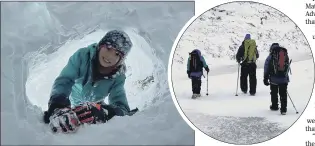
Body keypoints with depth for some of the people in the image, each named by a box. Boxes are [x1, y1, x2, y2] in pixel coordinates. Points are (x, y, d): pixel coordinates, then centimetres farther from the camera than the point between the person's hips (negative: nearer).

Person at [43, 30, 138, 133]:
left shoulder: (118, 77, -24)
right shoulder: (82, 55, -27)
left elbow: (123, 108, -31)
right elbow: (64, 80, -36)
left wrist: (104, 111, -55)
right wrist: (58, 105, -57)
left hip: (94, 107, 1)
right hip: (70, 104, 0)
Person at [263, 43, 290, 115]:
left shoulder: (270, 56, -3)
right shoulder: (286, 55, 9)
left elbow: (266, 69, -2)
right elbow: (288, 67, 17)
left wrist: (265, 79, 4)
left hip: (274, 79, -2)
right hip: (284, 78, 2)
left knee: (274, 93, 16)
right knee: (283, 94, 5)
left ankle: (274, 106, 27)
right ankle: (283, 109, -1)